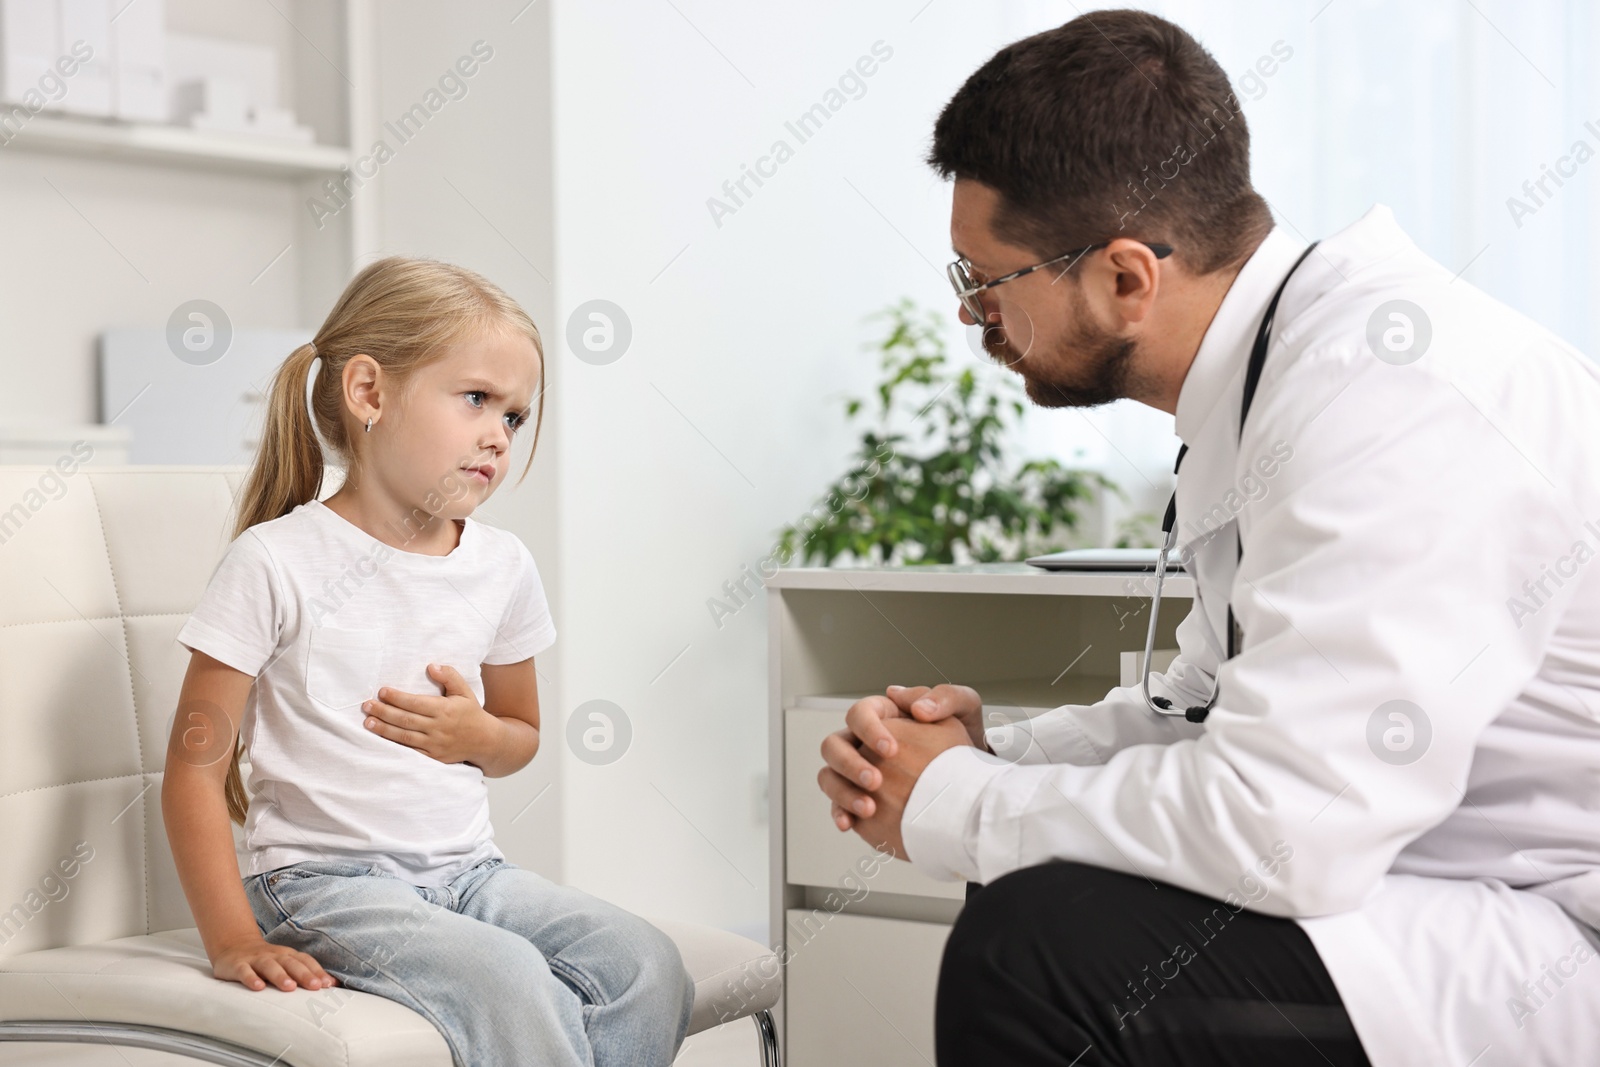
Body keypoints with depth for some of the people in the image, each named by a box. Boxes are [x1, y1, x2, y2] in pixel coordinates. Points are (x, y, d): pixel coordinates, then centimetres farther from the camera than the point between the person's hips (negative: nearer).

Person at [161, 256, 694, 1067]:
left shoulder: (502, 565, 9)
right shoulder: (278, 561, -9)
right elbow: (198, 760, -8)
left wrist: (479, 736, -2)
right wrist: (232, 938, -16)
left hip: (468, 870, 6)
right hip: (325, 879, -6)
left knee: (646, 964, -18)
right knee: (506, 977, -31)